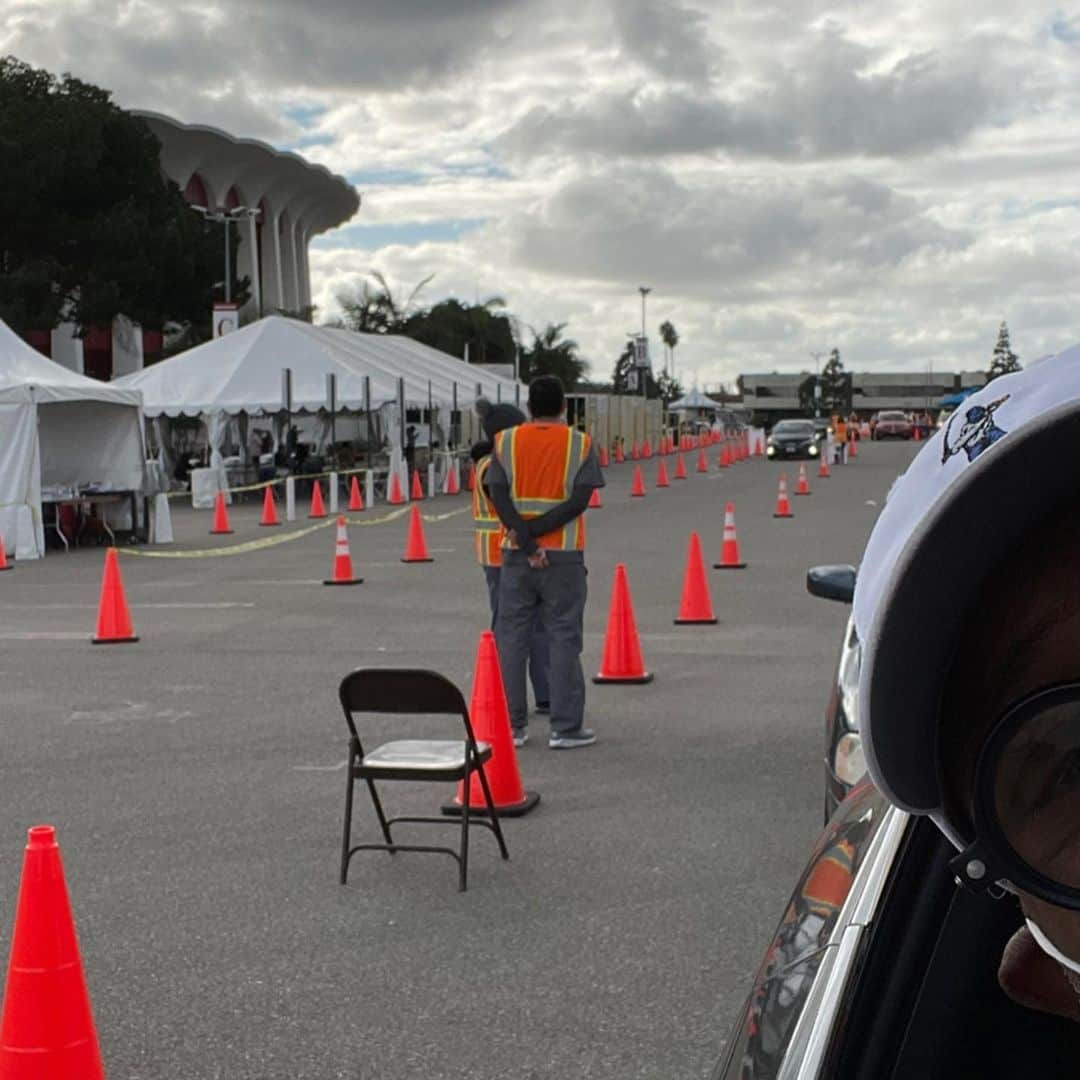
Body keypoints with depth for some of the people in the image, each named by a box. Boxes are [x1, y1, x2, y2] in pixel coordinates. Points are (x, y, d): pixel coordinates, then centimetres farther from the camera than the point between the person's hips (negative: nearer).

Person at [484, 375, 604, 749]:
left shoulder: (505, 442, 2)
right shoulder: (580, 444, -2)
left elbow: (498, 497, -7)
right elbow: (580, 500, -11)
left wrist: (525, 539, -12)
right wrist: (537, 529, -12)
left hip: (516, 554, 2)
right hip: (563, 556, -2)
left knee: (511, 638, 8)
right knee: (564, 640, 3)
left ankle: (511, 727, 10)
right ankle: (565, 728, 3)